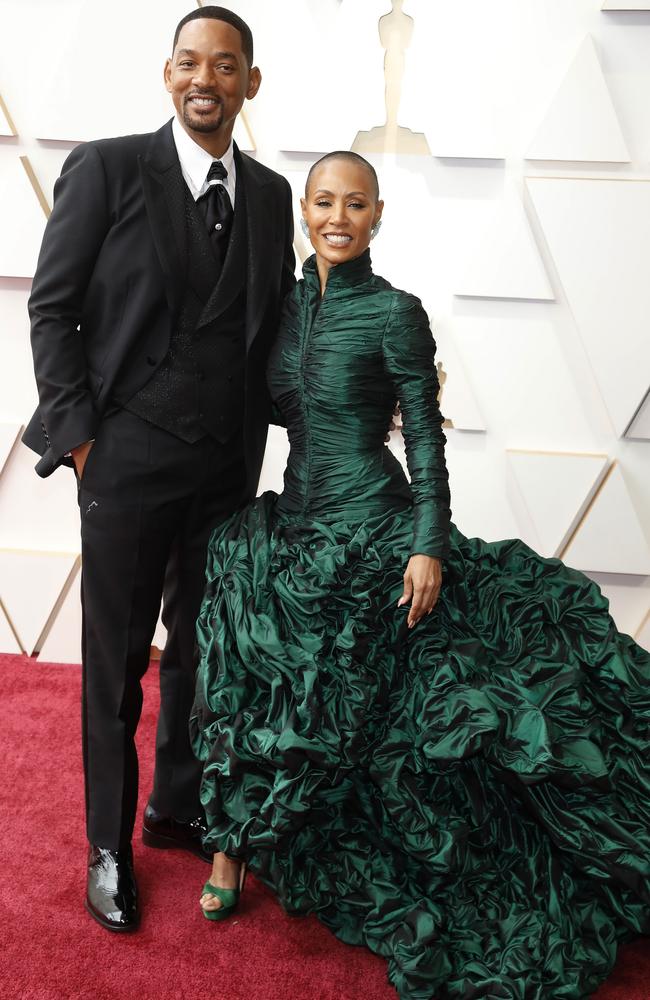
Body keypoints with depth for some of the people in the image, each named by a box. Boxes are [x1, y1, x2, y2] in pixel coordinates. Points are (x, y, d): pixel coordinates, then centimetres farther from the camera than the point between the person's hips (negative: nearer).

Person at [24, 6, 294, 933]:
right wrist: (79, 434, -9)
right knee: (116, 661, 7)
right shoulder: (106, 168, -4)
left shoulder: (270, 194, 9)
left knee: (201, 649, 16)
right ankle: (110, 845, 26)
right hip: (129, 461, -4)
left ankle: (177, 805, 37)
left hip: (229, 466, 4)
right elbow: (52, 307, -3)